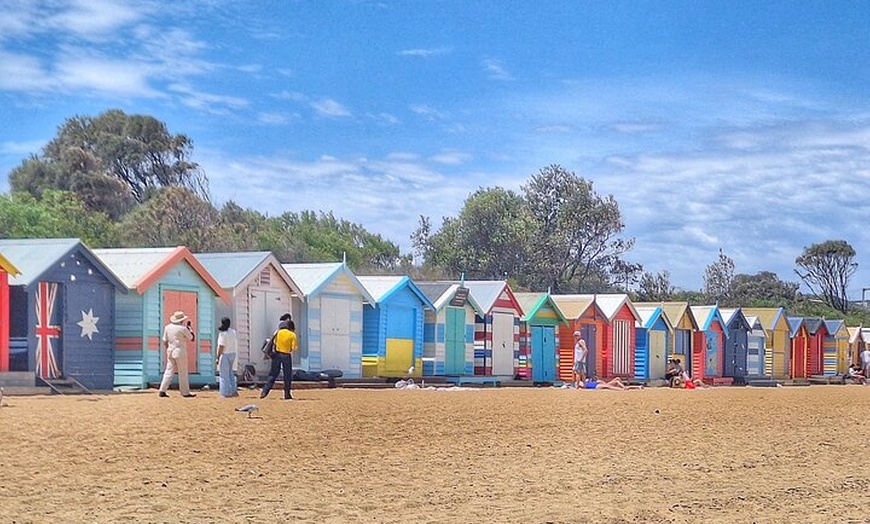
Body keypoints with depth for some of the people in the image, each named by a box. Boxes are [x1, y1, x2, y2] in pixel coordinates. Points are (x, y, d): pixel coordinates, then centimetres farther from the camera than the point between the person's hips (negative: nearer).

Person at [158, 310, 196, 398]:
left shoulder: (167, 327, 6)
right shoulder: (183, 328, -10)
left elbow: (165, 341, 11)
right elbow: (192, 338, 0)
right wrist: (189, 328, 11)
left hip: (170, 352, 5)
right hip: (180, 352, -5)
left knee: (169, 371, 6)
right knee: (183, 373, 2)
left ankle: (162, 390, -1)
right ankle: (185, 392, 6)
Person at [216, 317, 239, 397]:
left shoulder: (223, 333, -18)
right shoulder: (233, 332, 7)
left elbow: (221, 347, -18)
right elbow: (236, 343, 10)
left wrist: (218, 358, -12)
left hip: (225, 355, -8)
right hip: (233, 354, 8)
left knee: (224, 375, -1)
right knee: (230, 372, 19)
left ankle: (225, 392, 0)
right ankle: (234, 390, 16)